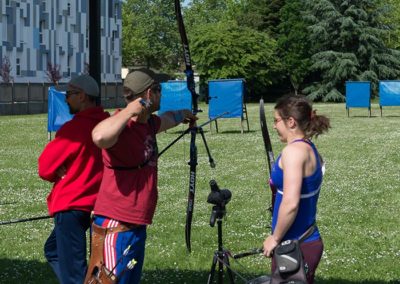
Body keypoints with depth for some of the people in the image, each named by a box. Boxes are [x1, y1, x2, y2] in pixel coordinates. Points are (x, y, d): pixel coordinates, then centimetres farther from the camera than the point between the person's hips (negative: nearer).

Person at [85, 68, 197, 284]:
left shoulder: (148, 123, 9)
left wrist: (183, 114, 55)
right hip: (115, 227, -10)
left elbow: (168, 119, 34)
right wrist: (130, 110, -31)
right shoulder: (122, 128, -19)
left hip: (136, 225, 10)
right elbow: (99, 137, -44)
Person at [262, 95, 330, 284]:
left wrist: (275, 238, -17)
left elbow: (291, 203, -27)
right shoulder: (310, 149, 9)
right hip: (309, 242, 9)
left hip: (296, 247, -9)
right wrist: (278, 183, 18)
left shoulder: (294, 151, -19)